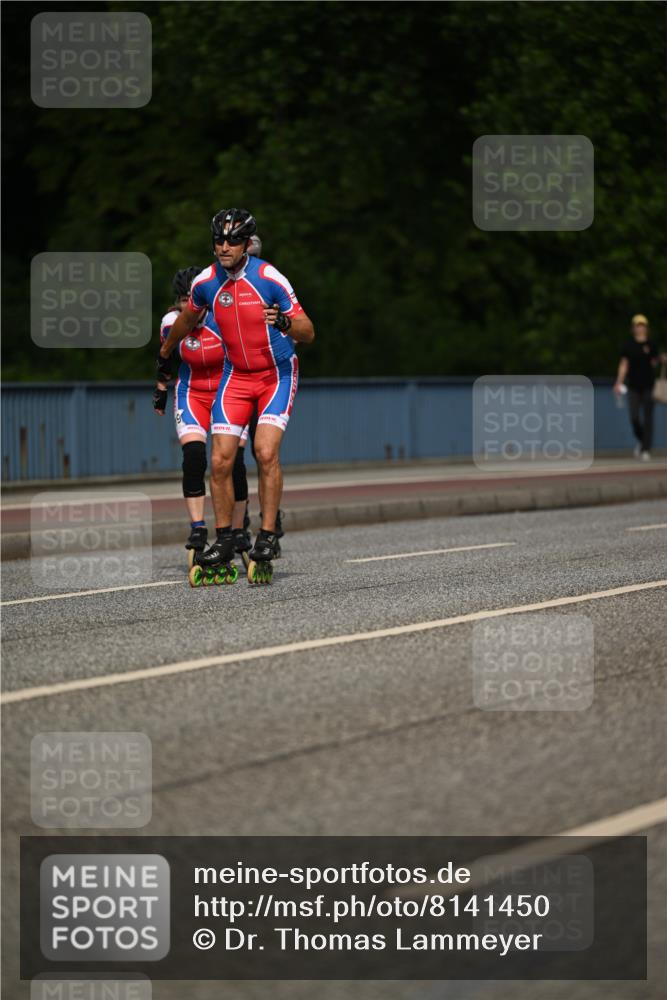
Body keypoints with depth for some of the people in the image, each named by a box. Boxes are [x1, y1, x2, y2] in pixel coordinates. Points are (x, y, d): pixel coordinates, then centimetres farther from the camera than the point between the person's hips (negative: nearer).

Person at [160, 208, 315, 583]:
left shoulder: (270, 279, -18)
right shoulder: (206, 282, -6)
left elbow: (308, 333, -15)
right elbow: (188, 317, 18)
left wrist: (285, 323, -36)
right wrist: (165, 352, 32)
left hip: (277, 373, -4)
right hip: (236, 375, 4)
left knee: (266, 452, -21)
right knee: (220, 461, -5)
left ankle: (268, 536, -11)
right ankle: (224, 541, 8)